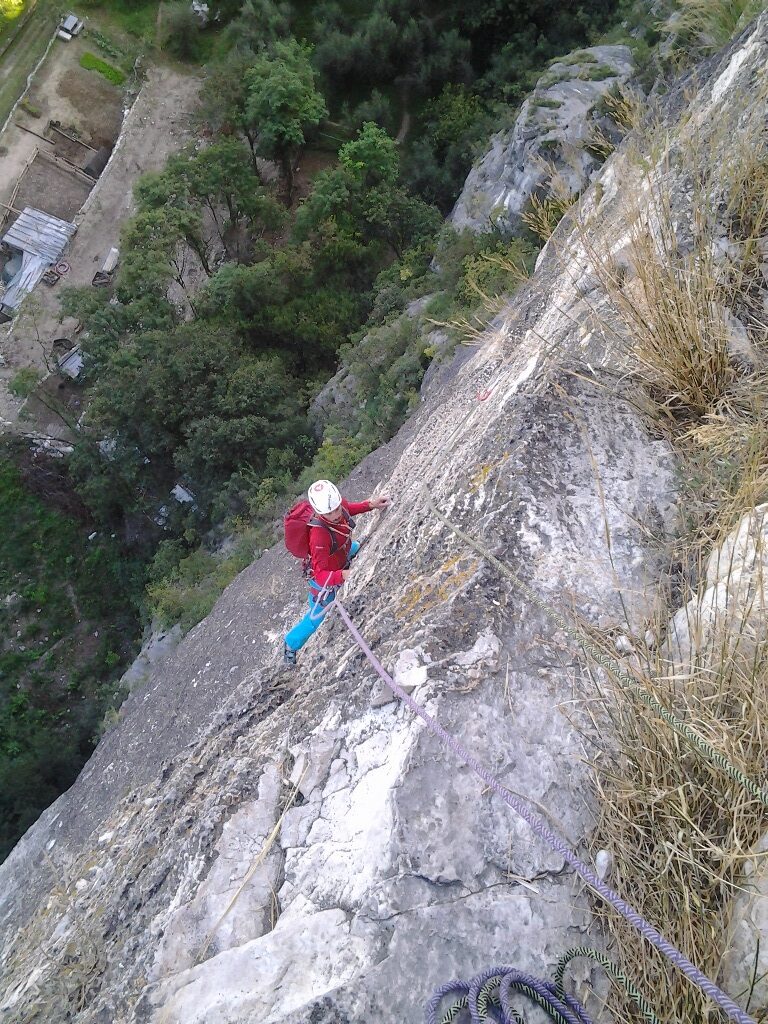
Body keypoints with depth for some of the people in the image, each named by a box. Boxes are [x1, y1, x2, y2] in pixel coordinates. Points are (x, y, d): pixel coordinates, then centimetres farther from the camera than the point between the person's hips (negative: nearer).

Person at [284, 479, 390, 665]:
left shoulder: (339, 503, -26)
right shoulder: (319, 536, -47)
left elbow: (348, 509, 0)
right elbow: (320, 575, -43)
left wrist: (370, 504, -14)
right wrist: (343, 575, -61)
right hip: (324, 578, -7)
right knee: (316, 618, 15)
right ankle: (291, 644, 43)